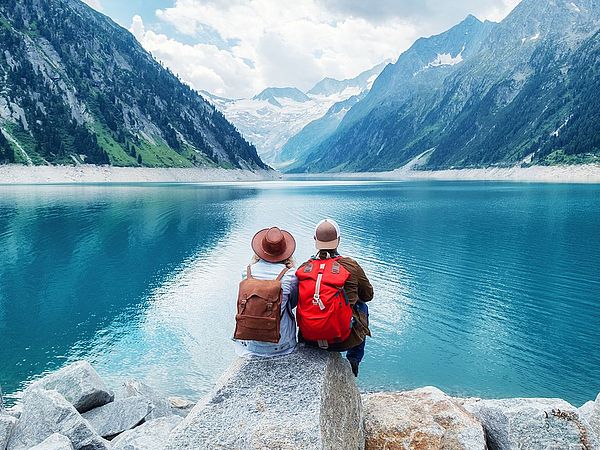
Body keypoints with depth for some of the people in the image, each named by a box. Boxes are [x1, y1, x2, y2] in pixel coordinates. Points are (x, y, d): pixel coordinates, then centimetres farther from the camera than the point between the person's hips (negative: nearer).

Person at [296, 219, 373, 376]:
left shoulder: (303, 268, -4)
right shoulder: (351, 266, -10)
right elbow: (368, 295, 6)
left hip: (309, 339, 2)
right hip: (343, 340, -2)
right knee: (362, 307, 28)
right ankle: (353, 361, 31)